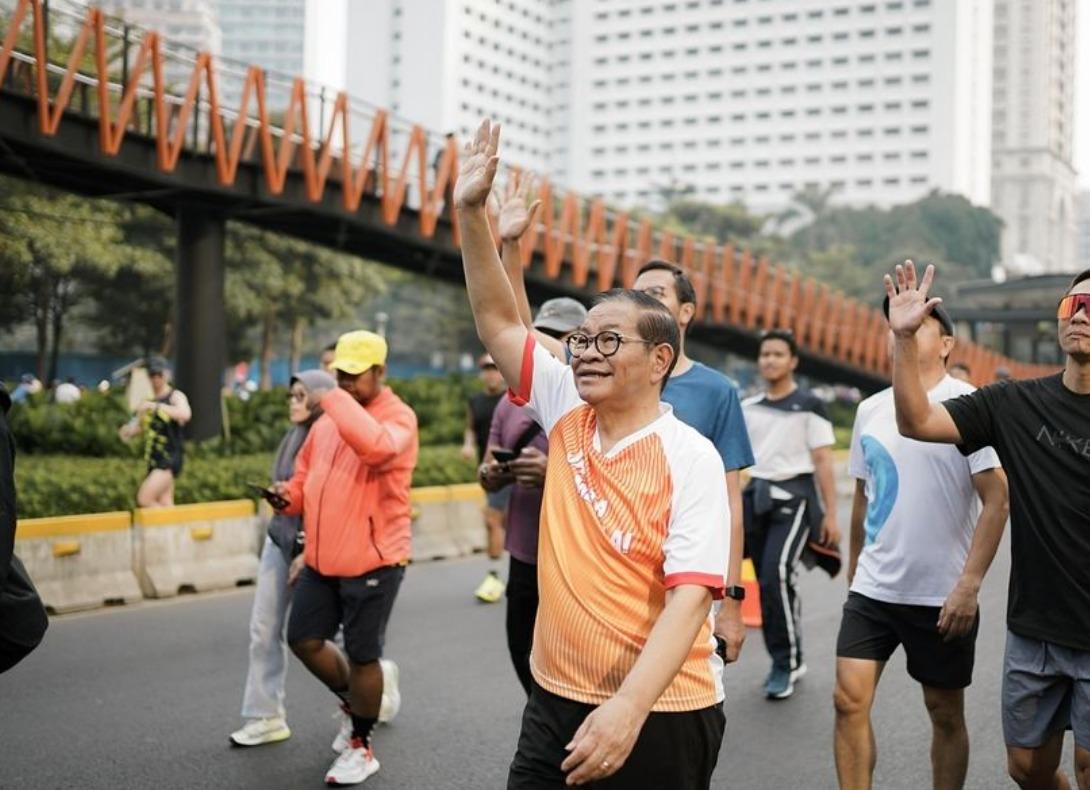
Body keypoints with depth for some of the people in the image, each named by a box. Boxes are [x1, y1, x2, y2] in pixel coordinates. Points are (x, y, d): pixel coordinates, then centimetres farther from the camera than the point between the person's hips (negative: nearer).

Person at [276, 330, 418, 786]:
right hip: (322, 559, 7)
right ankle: (352, 703, 37)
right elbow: (309, 474, 23)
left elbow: (377, 446, -36)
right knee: (303, 639, 11)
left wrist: (336, 399, -25)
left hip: (373, 560, -7)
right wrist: (291, 496, 1)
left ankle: (361, 746, 21)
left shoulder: (397, 417, -12)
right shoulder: (328, 420, 12)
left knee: (362, 655, 3)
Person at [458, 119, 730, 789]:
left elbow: (690, 598, -21)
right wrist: (472, 213, -5)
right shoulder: (567, 414, 2)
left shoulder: (690, 458, -14)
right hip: (556, 702, 5)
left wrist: (629, 707, -32)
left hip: (660, 715, -5)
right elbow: (498, 322, 5)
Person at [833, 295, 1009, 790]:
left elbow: (996, 499, -12)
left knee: (945, 713, 9)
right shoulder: (870, 409, 8)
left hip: (942, 597, -4)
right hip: (872, 589, 4)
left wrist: (969, 586, -18)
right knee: (849, 700, -5)